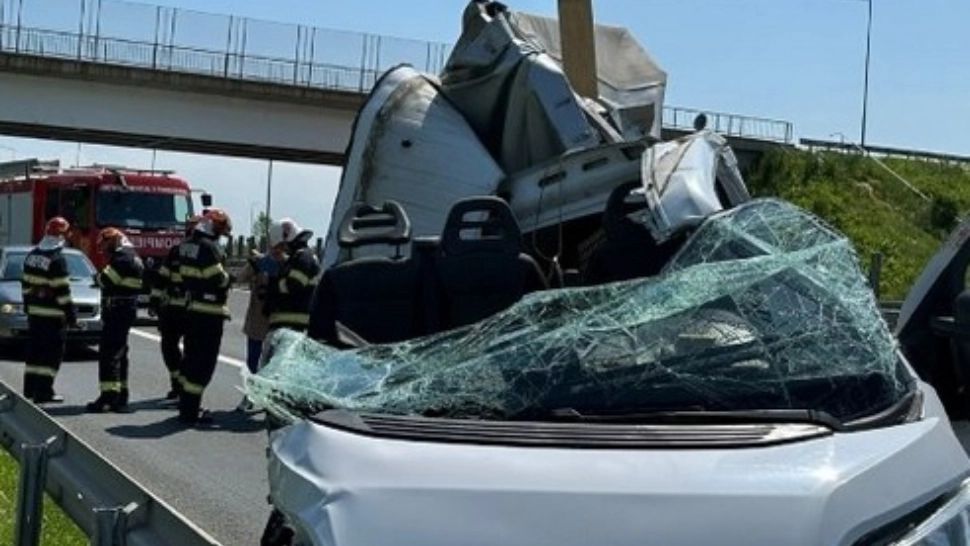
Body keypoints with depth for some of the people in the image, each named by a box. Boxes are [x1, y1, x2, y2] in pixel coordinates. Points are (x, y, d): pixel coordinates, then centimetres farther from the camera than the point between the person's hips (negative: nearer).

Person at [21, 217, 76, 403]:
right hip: (53, 315, -8)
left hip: (34, 312, 8)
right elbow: (62, 291, -17)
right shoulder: (57, 260, -17)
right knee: (52, 353, -3)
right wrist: (71, 314, -11)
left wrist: (27, 304, 26)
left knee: (34, 350, 16)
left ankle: (30, 388, 22)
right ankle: (43, 391, -4)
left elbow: (25, 283, 16)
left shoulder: (32, 255, 8)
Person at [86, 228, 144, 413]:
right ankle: (121, 395, 24)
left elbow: (105, 280, -18)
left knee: (108, 353, -11)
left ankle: (109, 396, -14)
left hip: (117, 312, -11)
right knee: (119, 353, 17)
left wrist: (100, 276, 0)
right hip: (126, 312, 11)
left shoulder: (122, 259, -16)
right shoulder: (133, 258, 17)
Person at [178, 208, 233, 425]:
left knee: (191, 357, 18)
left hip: (192, 308, 9)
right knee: (204, 360, -5)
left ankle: (186, 405, 26)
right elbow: (218, 279, -20)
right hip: (210, 311, -9)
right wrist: (230, 278, 1)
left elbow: (186, 276, 12)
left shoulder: (186, 246, 12)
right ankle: (191, 410, -4)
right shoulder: (209, 247, -17)